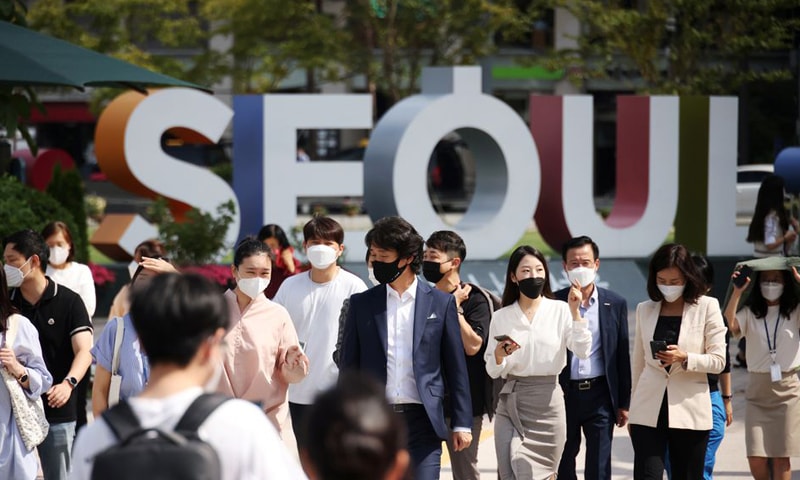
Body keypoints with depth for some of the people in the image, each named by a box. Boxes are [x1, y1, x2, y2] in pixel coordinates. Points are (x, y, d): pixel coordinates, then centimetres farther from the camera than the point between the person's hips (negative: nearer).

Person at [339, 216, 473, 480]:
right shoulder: (361, 304, 8)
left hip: (422, 420, -2)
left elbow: (455, 368, 6)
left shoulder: (441, 303, 4)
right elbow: (348, 366, 9)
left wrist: (461, 423, 2)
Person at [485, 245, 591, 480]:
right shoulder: (501, 317, 5)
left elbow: (583, 351, -10)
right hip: (512, 402, 1)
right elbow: (492, 371, 6)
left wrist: (575, 312, -17)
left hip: (547, 401, -1)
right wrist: (499, 355, -15)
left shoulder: (560, 311, 1)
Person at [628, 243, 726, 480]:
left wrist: (685, 358, -19)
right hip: (648, 412, 2)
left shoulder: (707, 307, 0)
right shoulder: (645, 310, 10)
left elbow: (718, 361, -2)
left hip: (689, 412, -2)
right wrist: (631, 408, 18)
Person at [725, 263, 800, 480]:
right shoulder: (749, 314, 5)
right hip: (757, 391, 1)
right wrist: (737, 292, -19)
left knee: (781, 457, 0)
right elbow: (729, 325, -15)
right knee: (756, 459, -6)